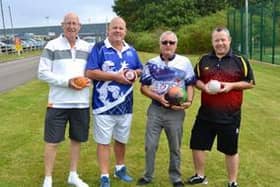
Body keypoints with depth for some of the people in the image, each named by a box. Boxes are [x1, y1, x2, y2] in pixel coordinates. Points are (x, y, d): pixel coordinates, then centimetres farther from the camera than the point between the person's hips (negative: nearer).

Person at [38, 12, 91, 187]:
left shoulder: (87, 47, 8)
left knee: (77, 140, 14)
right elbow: (43, 73, -6)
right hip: (58, 103, -3)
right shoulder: (52, 45, -3)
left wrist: (88, 80, -9)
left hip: (81, 103, 4)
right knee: (52, 142, 3)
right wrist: (67, 81, -17)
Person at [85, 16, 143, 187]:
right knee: (104, 141, 4)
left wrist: (134, 73, -5)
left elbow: (140, 70, 20)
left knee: (122, 139, 20)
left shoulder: (131, 51, 11)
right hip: (104, 105, -5)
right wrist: (115, 76, -19)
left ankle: (120, 168, 40)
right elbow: (90, 73, -15)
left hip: (126, 105, 5)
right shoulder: (99, 48, -7)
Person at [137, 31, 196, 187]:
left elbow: (190, 85, 2)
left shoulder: (185, 62, 0)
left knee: (175, 147, 11)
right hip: (155, 110, 1)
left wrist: (189, 101, -17)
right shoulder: (152, 63, 3)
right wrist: (158, 98, -15)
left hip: (176, 111, -1)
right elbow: (144, 87, 2)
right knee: (150, 145, 6)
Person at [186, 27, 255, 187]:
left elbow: (251, 82, 1)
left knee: (231, 150, 9)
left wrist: (232, 85, -15)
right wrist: (204, 86, -10)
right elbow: (195, 80, 13)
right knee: (197, 145, 9)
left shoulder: (240, 61, -1)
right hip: (206, 114, 3)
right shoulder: (204, 60, 7)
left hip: (230, 115, -3)